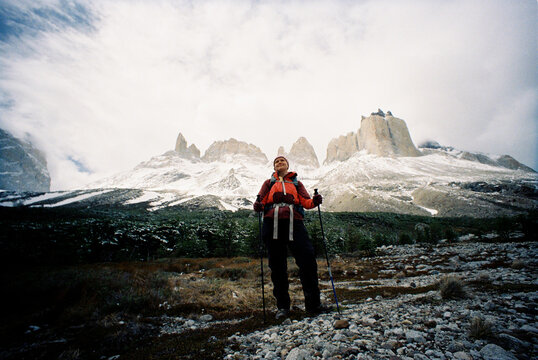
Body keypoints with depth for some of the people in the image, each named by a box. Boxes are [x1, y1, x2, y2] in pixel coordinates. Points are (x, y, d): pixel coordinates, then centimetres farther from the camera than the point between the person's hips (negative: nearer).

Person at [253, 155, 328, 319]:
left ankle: (313, 304, 0)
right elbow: (261, 200, 13)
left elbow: (305, 201, 11)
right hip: (272, 222, 0)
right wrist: (258, 206, -10)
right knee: (277, 265, 2)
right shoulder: (269, 183, 26)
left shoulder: (296, 183, 26)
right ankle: (282, 306, 13)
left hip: (294, 222, 0)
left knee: (308, 260, -11)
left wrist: (314, 201, -11)